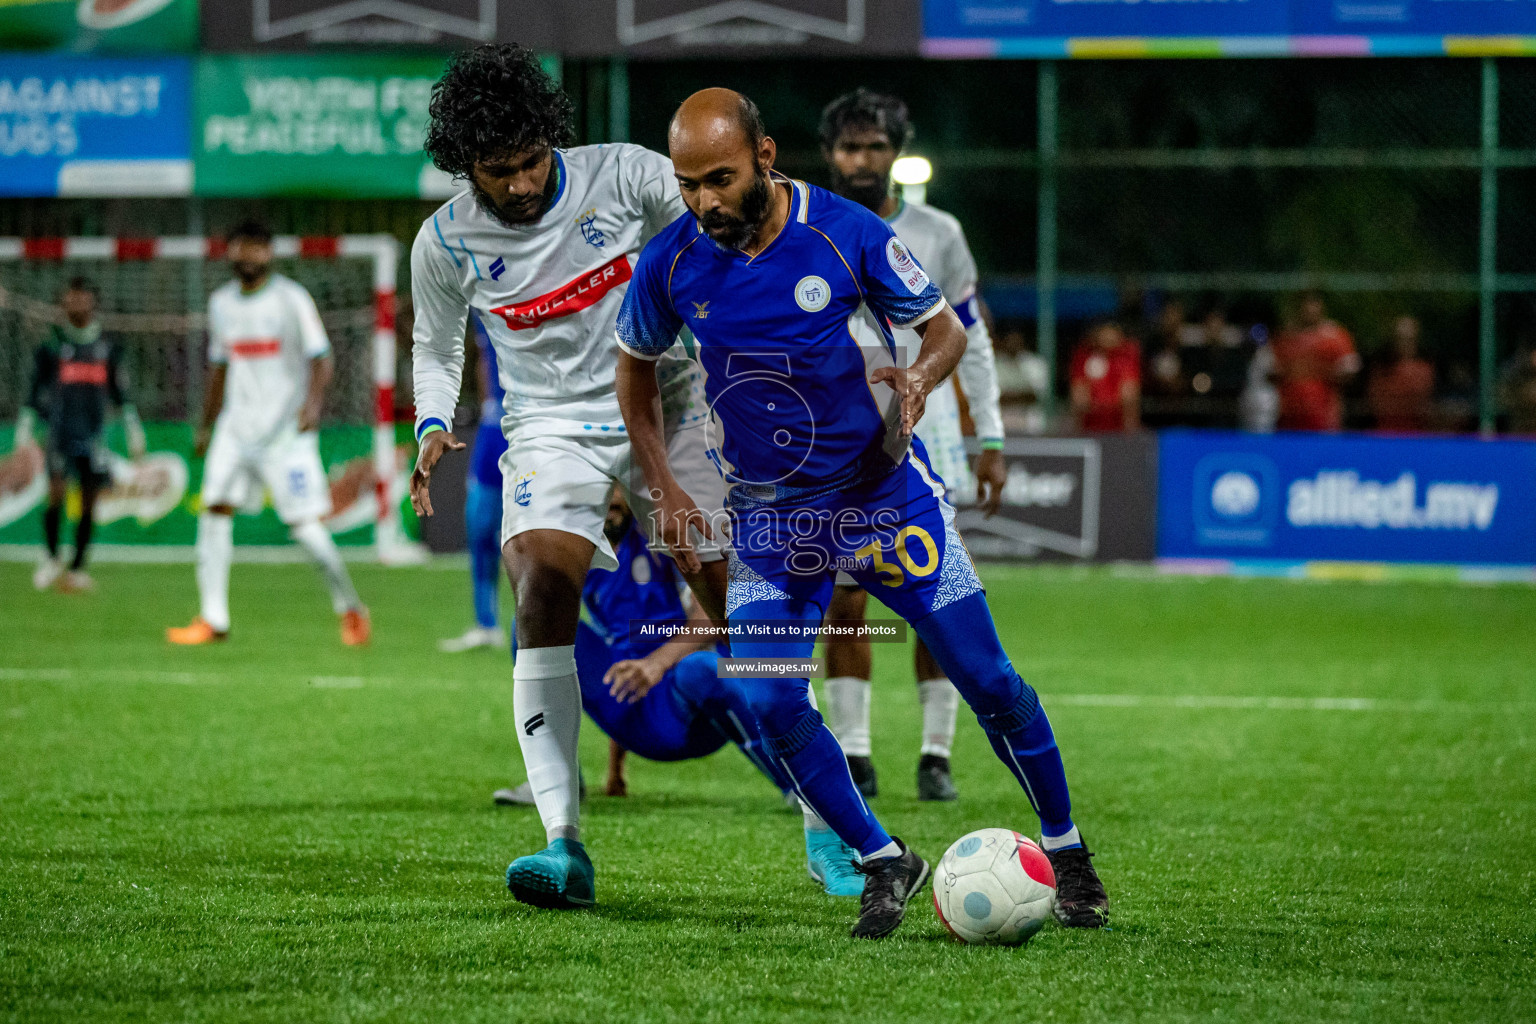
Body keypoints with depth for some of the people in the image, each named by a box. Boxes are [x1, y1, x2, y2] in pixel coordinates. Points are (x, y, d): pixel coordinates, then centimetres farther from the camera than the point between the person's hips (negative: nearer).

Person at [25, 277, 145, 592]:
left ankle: (77, 567, 7)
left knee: (89, 500, -1)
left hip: (94, 432, 2)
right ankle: (52, 557, 1)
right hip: (60, 431, -2)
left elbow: (120, 392, 17)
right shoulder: (51, 344, 5)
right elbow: (34, 391, 9)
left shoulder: (107, 346, 10)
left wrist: (134, 433, 14)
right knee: (57, 492, -15)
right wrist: (24, 435, 6)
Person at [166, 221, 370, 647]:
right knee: (215, 508, -7)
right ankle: (213, 619, -4)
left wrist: (313, 403, -25)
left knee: (304, 524, -8)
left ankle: (349, 607, 9)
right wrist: (206, 426, 22)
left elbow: (321, 359, -8)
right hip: (236, 426, 5)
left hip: (286, 428, -5)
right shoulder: (222, 303, 12)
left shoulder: (291, 299, -6)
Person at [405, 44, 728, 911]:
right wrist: (433, 427, -5)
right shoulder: (447, 243, -6)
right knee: (544, 589, -25)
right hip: (554, 432, 0)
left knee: (743, 605, -2)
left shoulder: (622, 175, -12)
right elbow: (438, 348, 13)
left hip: (667, 410, 0)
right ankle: (566, 846, -28)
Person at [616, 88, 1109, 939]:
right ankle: (883, 865, 8)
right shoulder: (670, 264, -10)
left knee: (987, 683, -3)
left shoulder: (848, 233, -16)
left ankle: (1066, 854, 17)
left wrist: (919, 377, -27)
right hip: (769, 513, 2)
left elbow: (946, 328, -4)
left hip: (885, 493, -2)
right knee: (771, 708, -12)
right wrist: (664, 490, 1)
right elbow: (635, 364, 9)